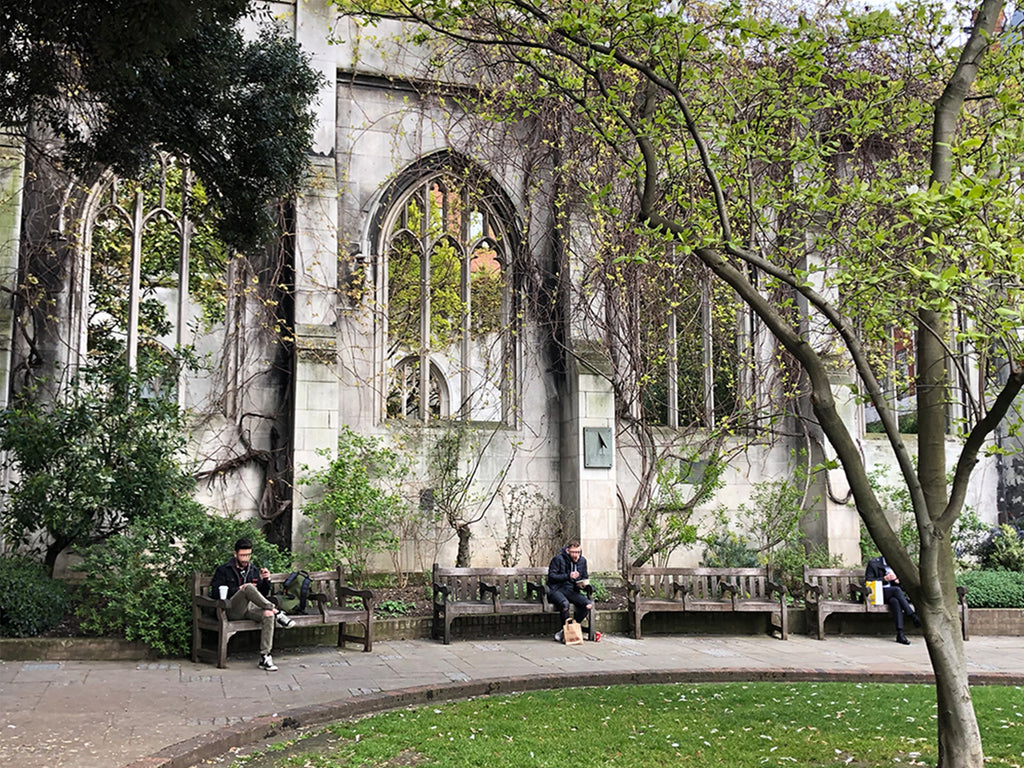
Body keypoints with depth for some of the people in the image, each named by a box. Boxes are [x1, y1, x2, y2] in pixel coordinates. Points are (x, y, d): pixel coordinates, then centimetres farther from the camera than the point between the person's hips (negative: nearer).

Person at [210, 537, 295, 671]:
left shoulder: (254, 570, 19)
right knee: (248, 587, -33)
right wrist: (238, 589, -13)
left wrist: (266, 580, -2)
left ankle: (265, 657, -32)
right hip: (233, 610, -4)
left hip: (251, 607, 4)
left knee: (268, 615, -31)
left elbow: (264, 594, 19)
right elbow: (216, 592, -4)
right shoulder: (224, 570, 7)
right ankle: (277, 613, -33)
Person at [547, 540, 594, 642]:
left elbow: (585, 577, 23)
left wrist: (582, 582, -2)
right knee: (565, 604, -39)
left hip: (571, 590, 5)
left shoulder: (582, 560, 11)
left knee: (588, 604, -22)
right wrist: (568, 576, -20)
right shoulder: (558, 559, -6)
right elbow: (551, 576, -11)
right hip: (556, 589, -5)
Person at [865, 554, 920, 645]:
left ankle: (900, 633, -41)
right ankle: (913, 617, -34)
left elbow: (900, 585, 17)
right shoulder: (873, 563, 2)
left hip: (892, 594, 4)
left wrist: (896, 579, -7)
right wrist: (884, 579, -16)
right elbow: (868, 580, -5)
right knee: (897, 590, -33)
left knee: (895, 601, -34)